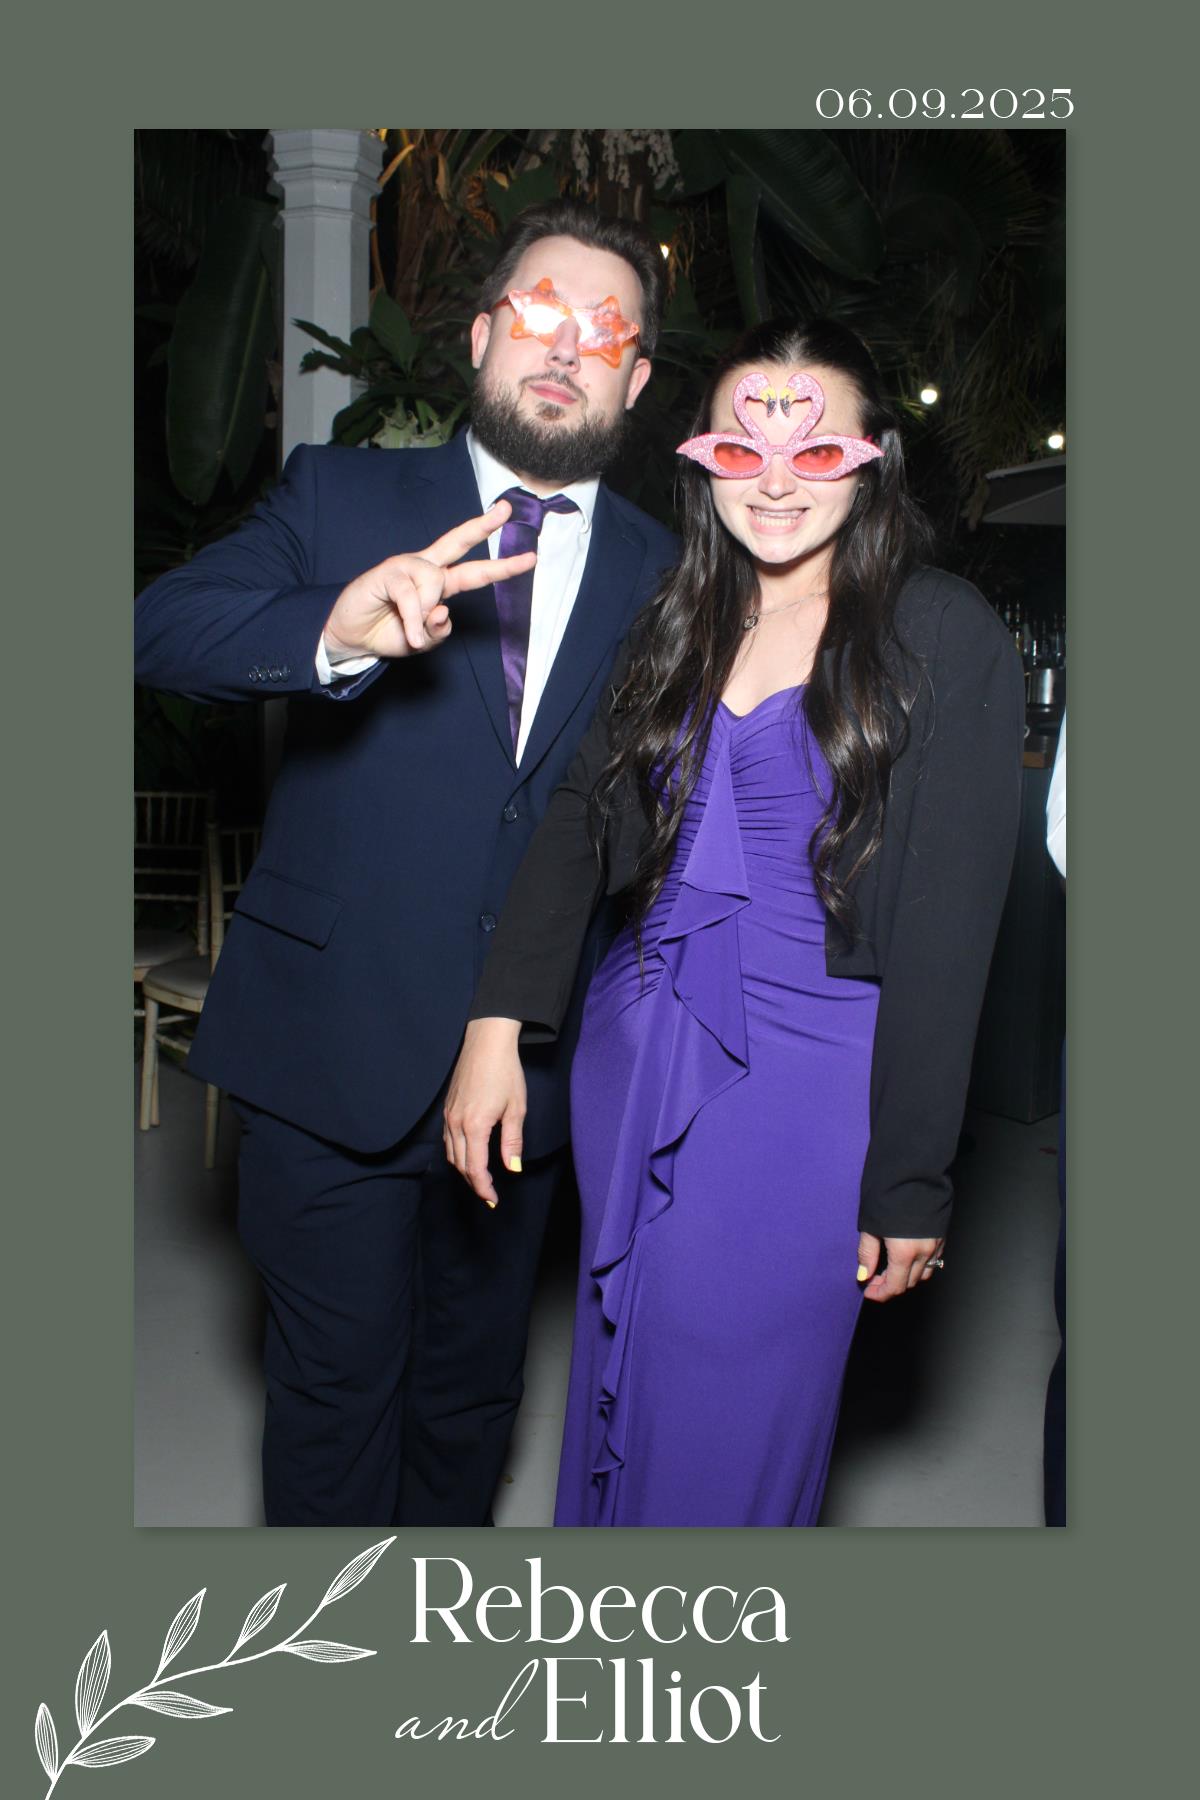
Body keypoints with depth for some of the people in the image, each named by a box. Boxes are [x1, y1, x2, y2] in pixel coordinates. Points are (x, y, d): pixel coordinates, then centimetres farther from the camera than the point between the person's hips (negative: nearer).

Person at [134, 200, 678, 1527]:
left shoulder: (663, 573, 6)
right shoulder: (339, 496, 1)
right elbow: (162, 626, -14)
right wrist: (335, 632, -35)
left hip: (526, 1067, 3)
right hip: (332, 1052, -2)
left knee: (475, 1389, 20)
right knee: (335, 1391, 10)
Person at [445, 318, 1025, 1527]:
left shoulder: (944, 637, -7)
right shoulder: (672, 620, 7)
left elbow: (947, 922, -9)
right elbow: (580, 819, 3)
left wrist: (910, 1184, -9)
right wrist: (498, 1022, -10)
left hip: (805, 1082, -4)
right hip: (635, 1054, 5)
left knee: (731, 1435, 6)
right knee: (615, 1397, 18)